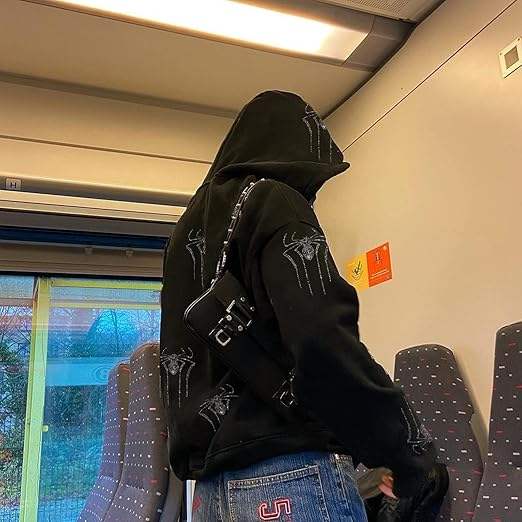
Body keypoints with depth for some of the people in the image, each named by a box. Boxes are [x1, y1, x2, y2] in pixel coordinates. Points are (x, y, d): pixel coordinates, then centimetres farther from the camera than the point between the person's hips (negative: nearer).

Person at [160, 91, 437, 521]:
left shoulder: (190, 225, 17)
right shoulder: (275, 201, -7)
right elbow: (324, 342, -21)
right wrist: (410, 450, -10)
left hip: (213, 486, 8)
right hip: (294, 479, -8)